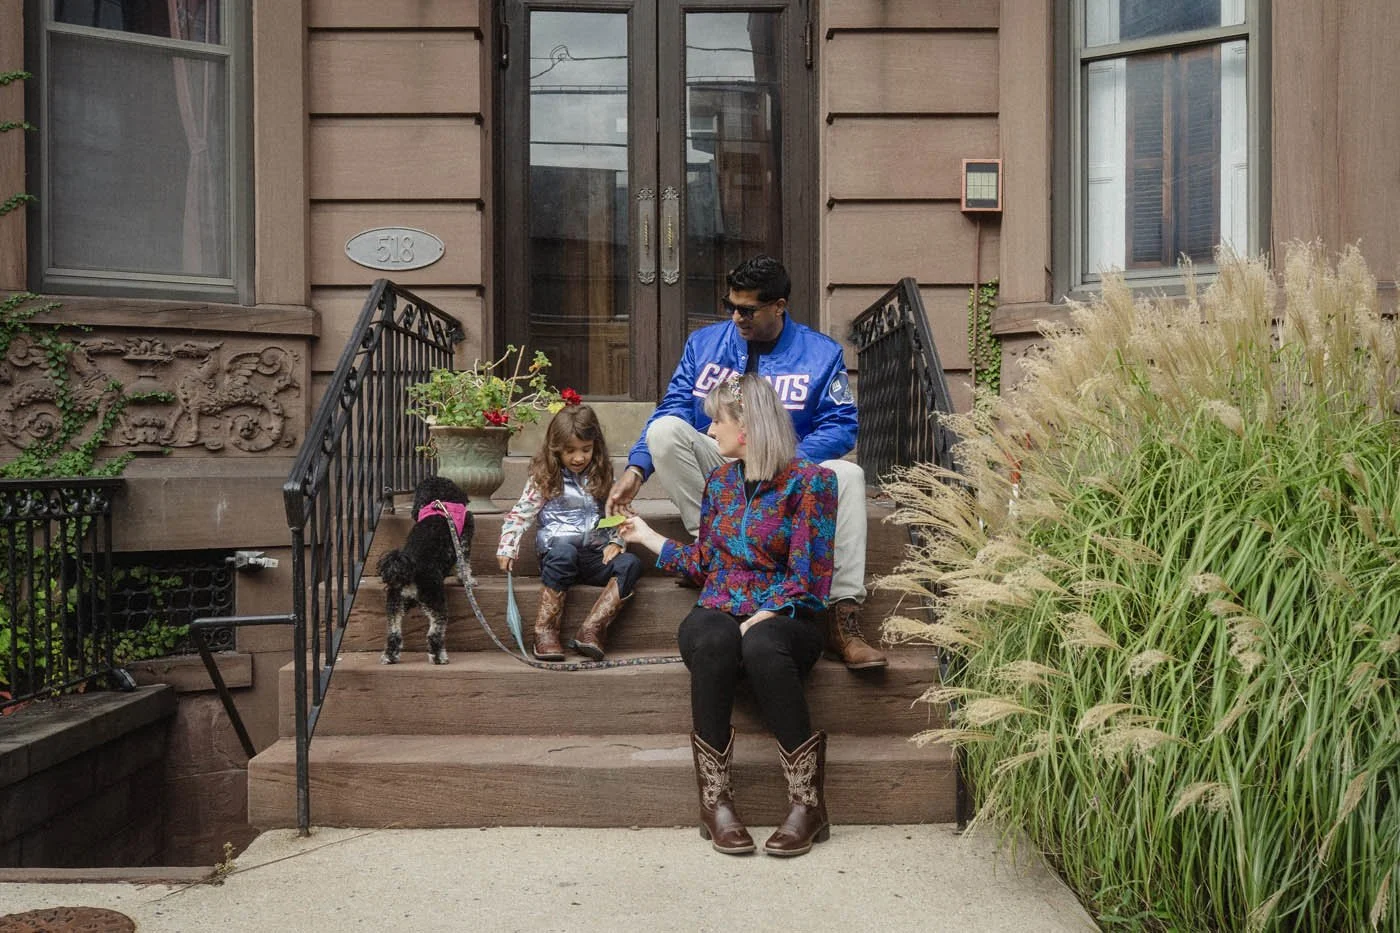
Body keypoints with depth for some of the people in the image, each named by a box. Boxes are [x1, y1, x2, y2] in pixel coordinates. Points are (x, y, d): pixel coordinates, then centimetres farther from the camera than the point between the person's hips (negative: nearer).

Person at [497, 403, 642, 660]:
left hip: (596, 555, 4)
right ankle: (545, 630, -34)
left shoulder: (601, 477, 16)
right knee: (564, 552, -40)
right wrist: (507, 548, -8)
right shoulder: (544, 478, 6)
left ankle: (593, 627, -34)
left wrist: (616, 542, 2)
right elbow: (520, 514, 4)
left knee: (631, 563, -27)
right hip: (558, 550, -3)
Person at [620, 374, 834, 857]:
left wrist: (758, 619, -19)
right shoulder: (720, 481, 16)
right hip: (718, 612, 3)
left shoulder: (808, 481, -2)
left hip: (781, 619, -3)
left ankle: (807, 800, -30)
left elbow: (807, 578, -7)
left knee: (761, 646, -40)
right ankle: (715, 796, -30)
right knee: (711, 641, -35)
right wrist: (645, 535, 29)